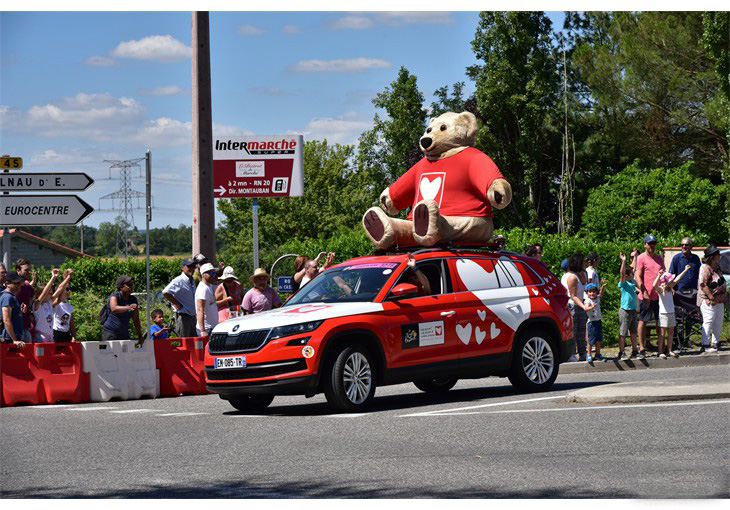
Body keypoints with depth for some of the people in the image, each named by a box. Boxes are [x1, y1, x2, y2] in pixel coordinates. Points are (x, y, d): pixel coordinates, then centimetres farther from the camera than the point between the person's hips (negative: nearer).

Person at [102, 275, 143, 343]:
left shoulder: (133, 300, 8)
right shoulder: (114, 296, -8)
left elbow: (136, 320, 12)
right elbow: (114, 309, -31)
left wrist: (140, 336, 8)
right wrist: (128, 307, -48)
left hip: (124, 334, 5)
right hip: (110, 333, -5)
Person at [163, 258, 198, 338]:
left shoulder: (193, 281, 15)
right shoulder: (179, 281, -12)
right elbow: (165, 292, -24)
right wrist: (177, 304, -17)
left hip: (192, 316, 9)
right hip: (183, 316, -9)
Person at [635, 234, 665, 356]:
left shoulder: (659, 258, 16)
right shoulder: (641, 258, -4)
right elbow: (638, 277, -10)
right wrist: (644, 292, -19)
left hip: (659, 295, 6)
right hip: (647, 296, -6)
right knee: (643, 321, -1)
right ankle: (642, 347, 3)